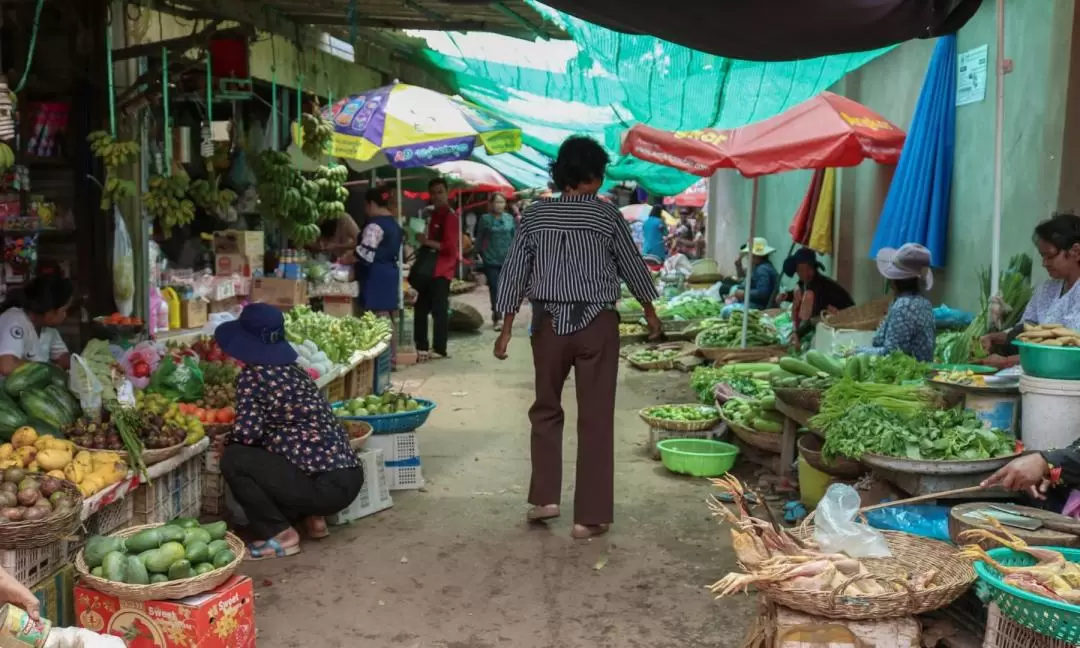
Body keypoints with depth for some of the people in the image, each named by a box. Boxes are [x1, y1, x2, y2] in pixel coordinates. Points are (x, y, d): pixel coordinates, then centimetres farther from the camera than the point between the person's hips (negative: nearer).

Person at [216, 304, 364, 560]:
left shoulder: (252, 375, -7)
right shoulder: (293, 370, 16)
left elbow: (248, 432, -16)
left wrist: (227, 443, 6)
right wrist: (236, 440, 24)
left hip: (325, 485, -8)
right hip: (348, 476, 8)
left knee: (233, 459, -4)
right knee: (261, 457, 27)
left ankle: (279, 535, -1)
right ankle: (312, 517, 18)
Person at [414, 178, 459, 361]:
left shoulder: (450, 217, -10)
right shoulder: (432, 214, 18)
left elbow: (450, 247, -19)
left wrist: (426, 242, -20)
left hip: (442, 270, -9)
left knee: (439, 310, -8)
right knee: (421, 309, 10)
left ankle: (440, 350, -2)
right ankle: (422, 348, 17)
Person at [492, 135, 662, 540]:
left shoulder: (535, 215, 1)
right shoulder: (607, 215, -3)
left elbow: (515, 272, 0)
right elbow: (632, 265, 7)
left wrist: (506, 329, 6)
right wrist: (650, 312, 21)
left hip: (549, 323, 2)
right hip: (597, 323, -2)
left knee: (546, 410, 19)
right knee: (596, 419, 3)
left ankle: (544, 498, 19)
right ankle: (590, 516, 6)